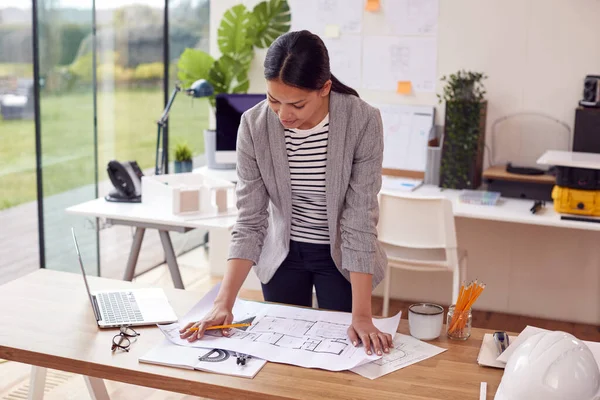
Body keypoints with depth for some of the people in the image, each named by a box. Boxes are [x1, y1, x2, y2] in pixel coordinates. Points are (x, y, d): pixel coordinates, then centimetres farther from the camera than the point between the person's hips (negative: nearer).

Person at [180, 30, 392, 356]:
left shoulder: (363, 121, -24)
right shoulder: (254, 124, -18)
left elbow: (360, 221, -24)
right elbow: (250, 221, -16)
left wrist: (362, 316, -29)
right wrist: (223, 304, -25)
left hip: (340, 256, -1)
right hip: (281, 255, 2)